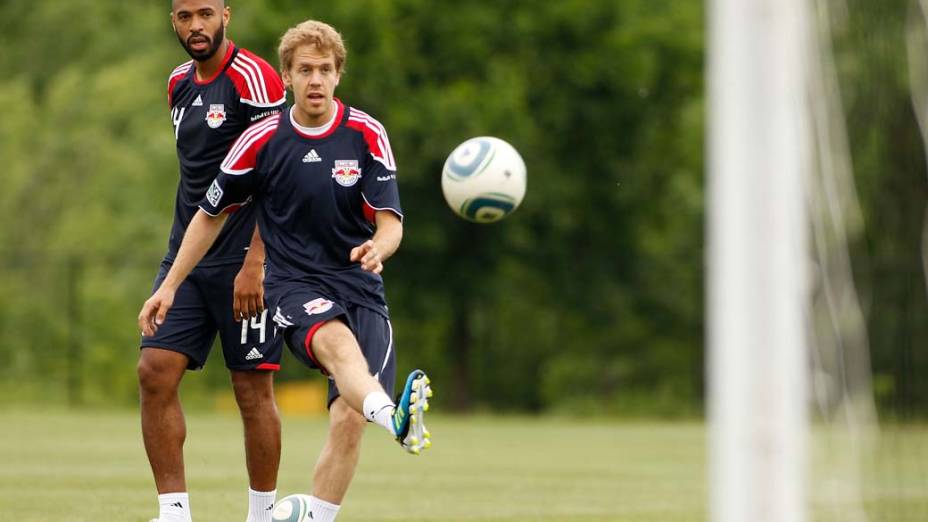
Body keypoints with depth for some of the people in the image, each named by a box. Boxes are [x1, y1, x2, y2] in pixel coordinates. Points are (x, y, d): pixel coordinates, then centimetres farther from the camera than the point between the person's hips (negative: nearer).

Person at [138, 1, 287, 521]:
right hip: (186, 257, 7)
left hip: (244, 262, -7)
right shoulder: (180, 84, 13)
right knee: (155, 372, -5)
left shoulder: (253, 78, -11)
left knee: (253, 389, -1)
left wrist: (254, 264, -20)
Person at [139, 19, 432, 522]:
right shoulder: (262, 140, -1)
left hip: (360, 288, 3)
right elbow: (211, 215, 12)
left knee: (349, 419, -14)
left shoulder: (366, 134, 0)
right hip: (293, 286, -3)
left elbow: (390, 222, -5)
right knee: (337, 342, -37)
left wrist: (378, 248, -29)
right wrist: (170, 286, 12)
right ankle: (394, 417, -69)